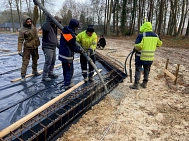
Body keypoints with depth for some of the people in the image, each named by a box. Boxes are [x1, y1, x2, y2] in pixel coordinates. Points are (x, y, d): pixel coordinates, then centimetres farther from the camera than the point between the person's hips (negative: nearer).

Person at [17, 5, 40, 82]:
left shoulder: (33, 24, 0)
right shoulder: (22, 30, -14)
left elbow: (36, 16, -3)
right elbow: (20, 40, -16)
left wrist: (35, 7, -17)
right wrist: (19, 50, -20)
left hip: (35, 46, 6)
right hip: (27, 47, -5)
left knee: (35, 59, 19)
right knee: (25, 61, -5)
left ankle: (34, 71, 38)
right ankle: (23, 75, 0)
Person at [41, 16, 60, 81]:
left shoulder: (55, 27, 16)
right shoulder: (46, 25, -12)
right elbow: (46, 28, -39)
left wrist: (58, 45, 26)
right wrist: (48, 17, -44)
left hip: (53, 47, 9)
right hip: (47, 47, -9)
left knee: (53, 62, 15)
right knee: (48, 62, -8)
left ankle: (50, 73, 29)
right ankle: (44, 76, 2)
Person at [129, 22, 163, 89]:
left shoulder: (141, 35, -16)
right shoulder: (155, 36, 3)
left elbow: (138, 46, -21)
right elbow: (159, 43, 18)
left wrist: (135, 48, -1)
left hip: (141, 57, -5)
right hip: (150, 57, 5)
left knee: (138, 70, 3)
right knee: (147, 70, 17)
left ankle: (136, 84, 5)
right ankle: (145, 83, 26)